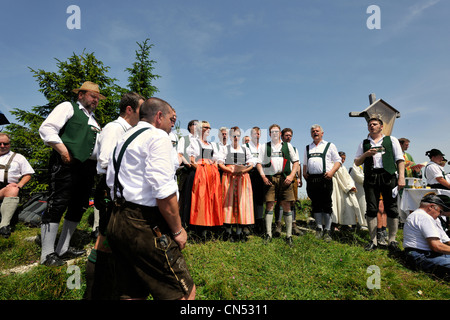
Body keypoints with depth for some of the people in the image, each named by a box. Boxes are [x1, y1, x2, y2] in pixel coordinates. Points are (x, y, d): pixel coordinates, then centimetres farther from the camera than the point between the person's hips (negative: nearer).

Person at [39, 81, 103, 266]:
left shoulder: (94, 121, 27)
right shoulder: (68, 107, 5)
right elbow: (46, 129, -7)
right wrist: (63, 151, -16)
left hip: (88, 167, 8)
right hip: (68, 164, -8)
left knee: (78, 208, 10)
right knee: (57, 205, -8)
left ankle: (63, 249, 22)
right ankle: (47, 254, 1)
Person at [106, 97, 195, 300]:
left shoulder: (123, 139, 19)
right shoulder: (157, 136, -9)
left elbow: (111, 182, 21)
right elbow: (164, 191, -20)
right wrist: (177, 230, -11)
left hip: (117, 222, 10)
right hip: (145, 227, -10)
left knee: (132, 293, 19)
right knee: (185, 292, -2)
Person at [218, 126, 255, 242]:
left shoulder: (245, 149, 17)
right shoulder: (226, 148, 12)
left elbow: (251, 165, 10)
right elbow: (220, 164, 2)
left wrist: (242, 171, -9)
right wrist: (231, 171, -13)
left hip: (243, 177, 2)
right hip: (229, 177, -1)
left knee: (242, 202, -3)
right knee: (229, 202, -4)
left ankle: (239, 232, 3)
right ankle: (228, 232, 3)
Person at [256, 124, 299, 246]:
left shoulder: (288, 146, 16)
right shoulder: (264, 146, 15)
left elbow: (296, 161, 13)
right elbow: (259, 163, 9)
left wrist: (291, 175, -1)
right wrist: (263, 176, -5)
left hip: (284, 178, 1)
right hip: (270, 178, 0)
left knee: (287, 206, -1)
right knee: (269, 205, -3)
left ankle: (289, 236, 6)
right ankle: (268, 234, 3)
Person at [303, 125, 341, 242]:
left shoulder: (330, 145, 12)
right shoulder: (307, 148, 23)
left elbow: (338, 161, 6)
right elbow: (305, 163, 26)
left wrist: (331, 172, -10)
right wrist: (304, 173, 8)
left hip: (325, 178, -3)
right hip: (311, 179, 4)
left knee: (327, 205, -3)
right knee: (315, 204, 6)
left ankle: (327, 230, 5)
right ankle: (319, 228, 15)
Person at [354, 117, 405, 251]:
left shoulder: (391, 140, 14)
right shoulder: (364, 143, 19)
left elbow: (400, 160, 6)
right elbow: (357, 162, 16)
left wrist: (401, 177, -5)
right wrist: (365, 155, -3)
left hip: (388, 176, -1)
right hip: (370, 178, 2)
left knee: (391, 208, -1)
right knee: (371, 209, 0)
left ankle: (392, 240, 9)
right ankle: (373, 241, 7)